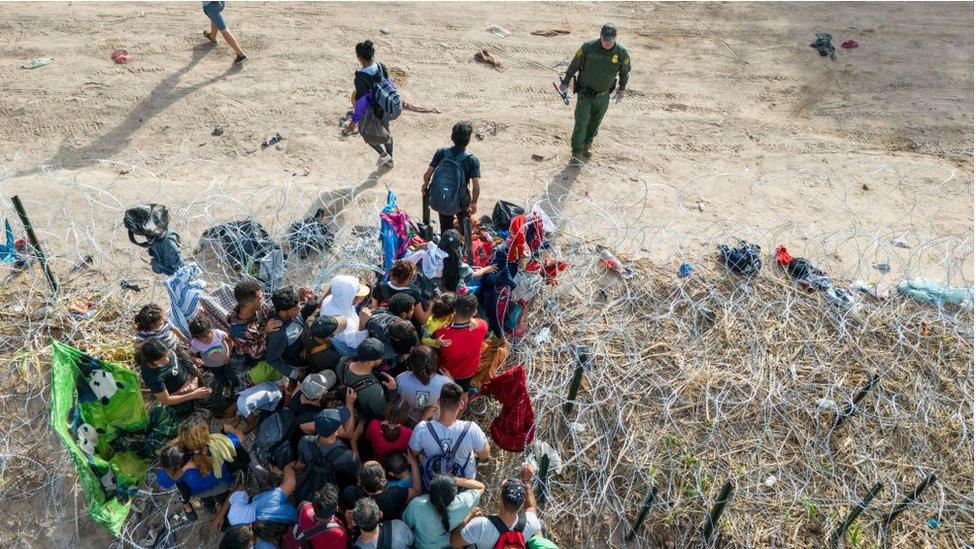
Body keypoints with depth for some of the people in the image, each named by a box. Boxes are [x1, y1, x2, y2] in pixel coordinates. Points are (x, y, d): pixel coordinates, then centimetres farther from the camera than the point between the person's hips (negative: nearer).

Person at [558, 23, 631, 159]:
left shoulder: (621, 53, -13)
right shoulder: (588, 48, -18)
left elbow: (625, 71, 7)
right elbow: (574, 65, -4)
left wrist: (622, 89, 13)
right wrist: (565, 82, 5)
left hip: (603, 96, 2)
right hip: (585, 94, -2)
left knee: (595, 123, 17)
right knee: (581, 122, -7)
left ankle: (587, 144, 40)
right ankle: (577, 153, 3)